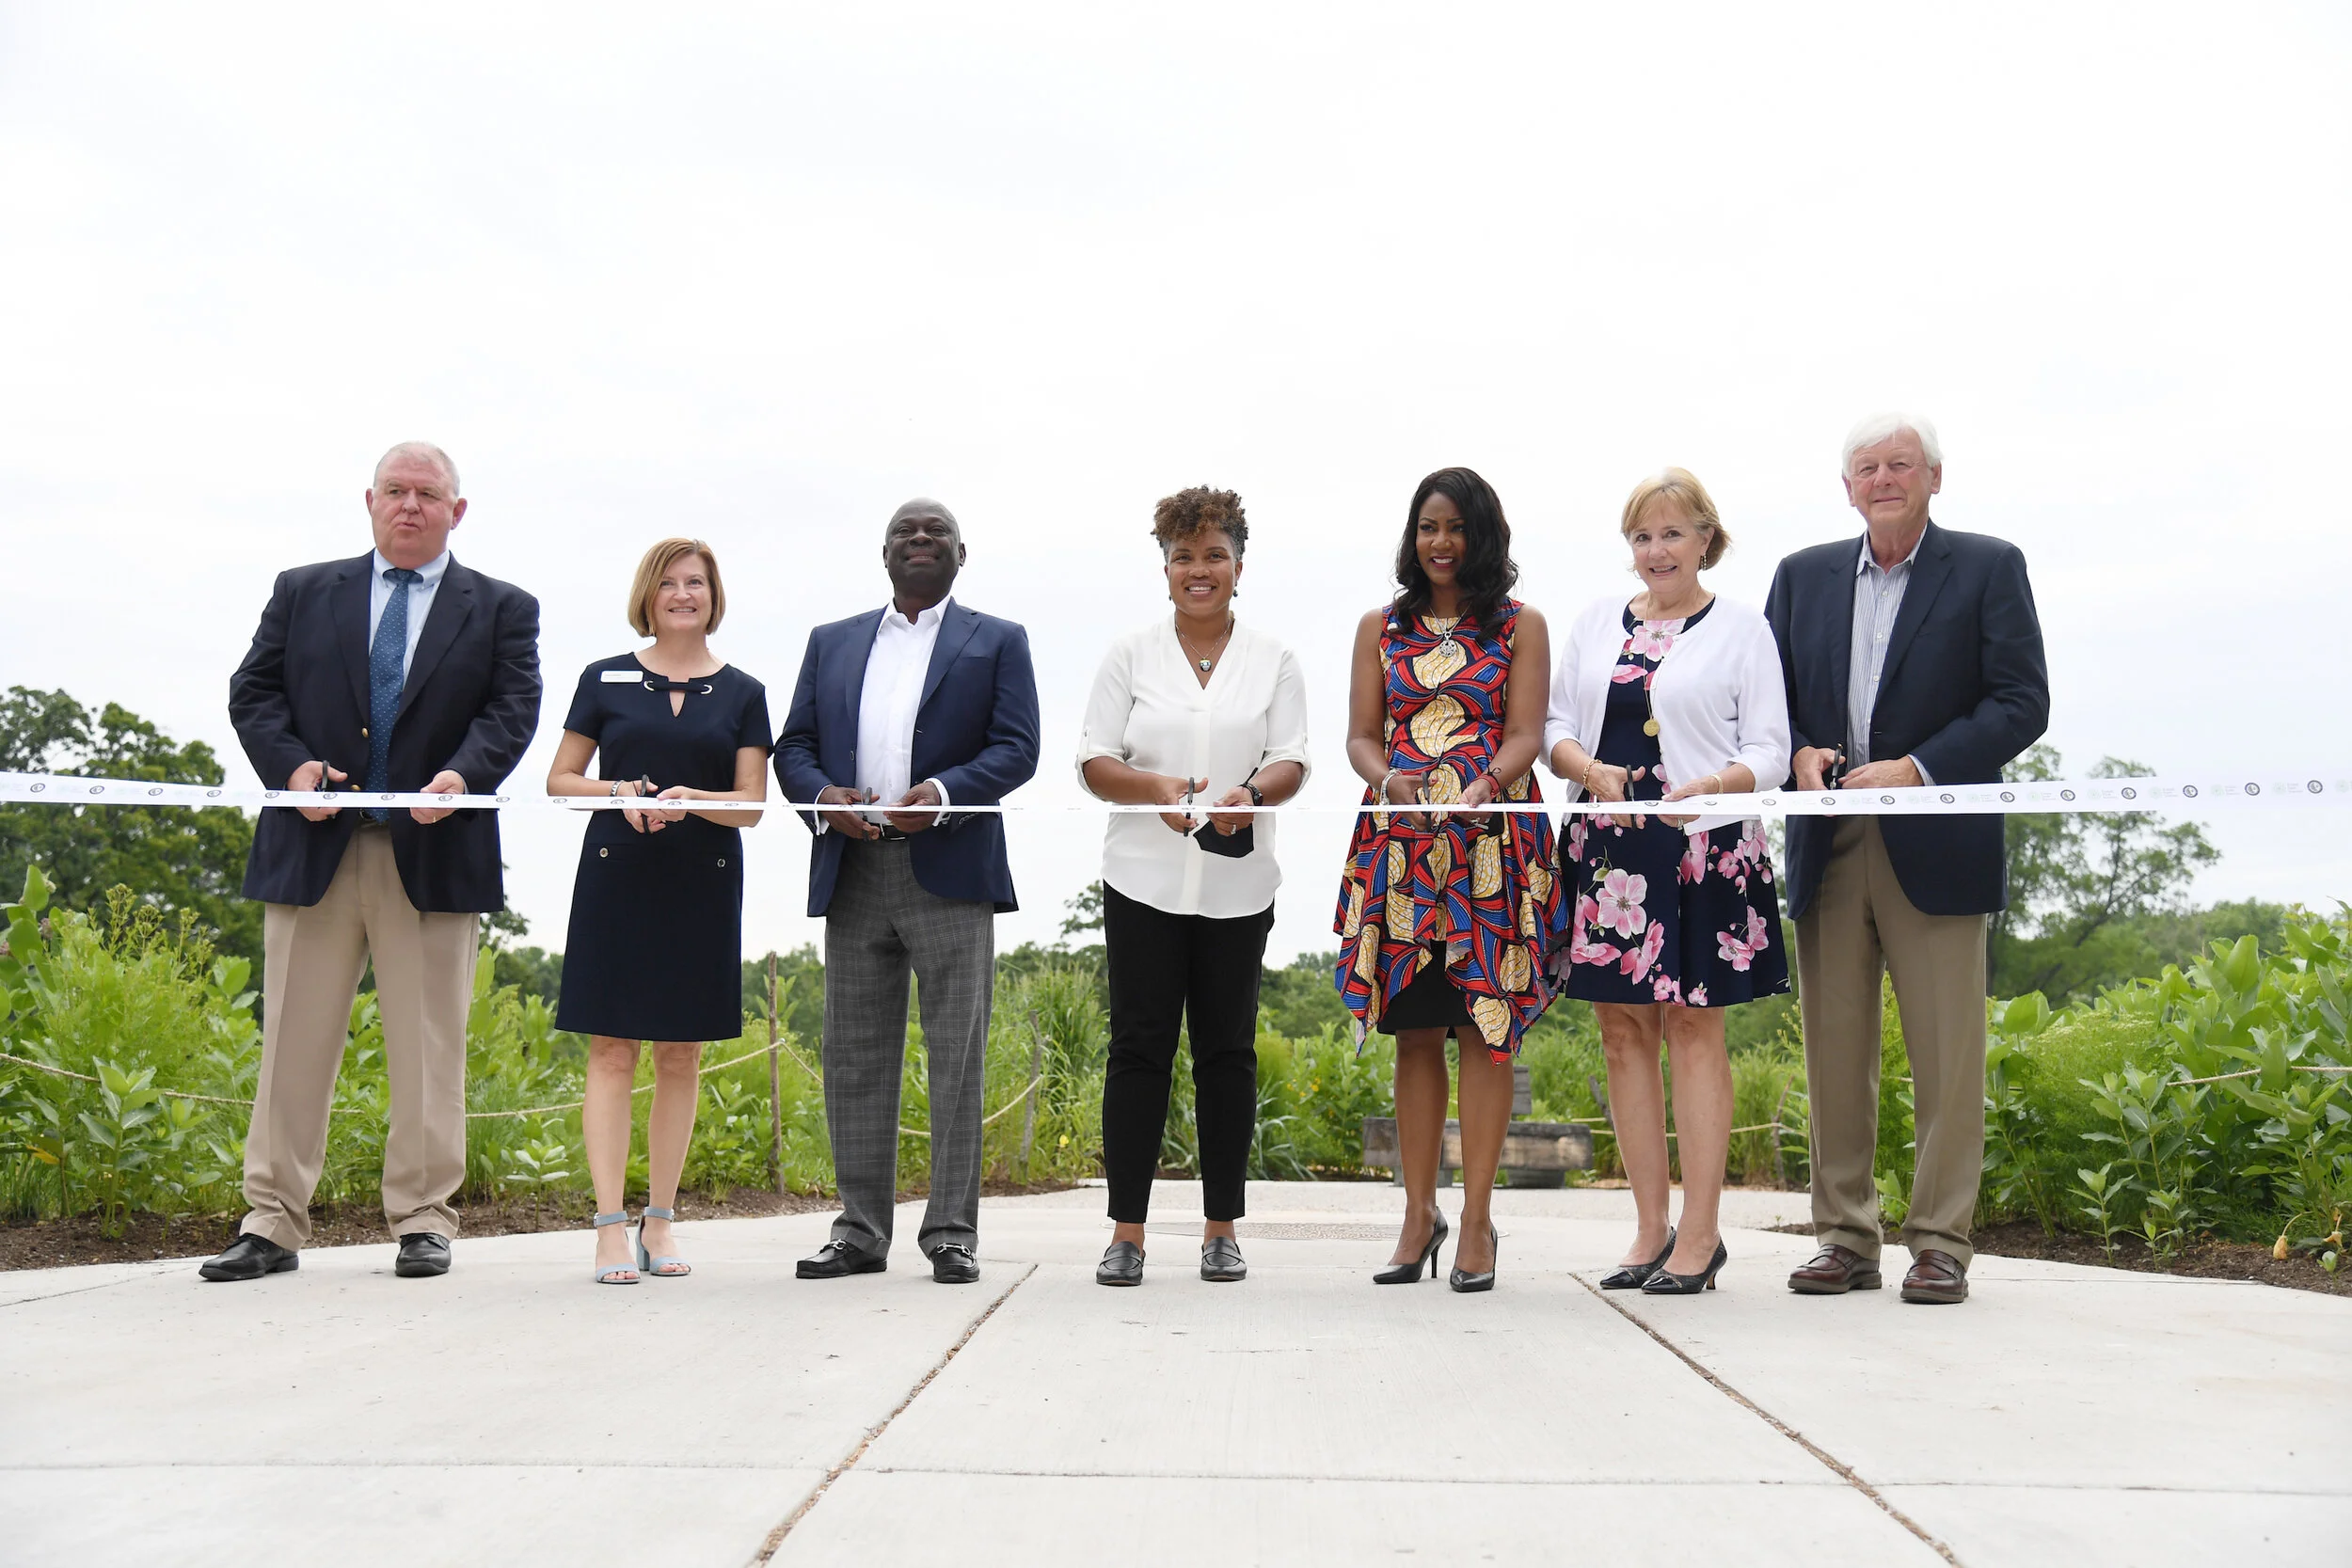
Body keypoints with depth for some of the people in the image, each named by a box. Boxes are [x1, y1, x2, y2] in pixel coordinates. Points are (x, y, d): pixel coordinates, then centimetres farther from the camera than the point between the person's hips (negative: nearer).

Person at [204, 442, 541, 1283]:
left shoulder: (502, 609, 9)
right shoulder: (303, 592, 15)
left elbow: (511, 708, -2)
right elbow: (253, 692, 10)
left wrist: (463, 776, -20)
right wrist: (291, 765, -9)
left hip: (434, 851, -1)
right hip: (313, 847, 2)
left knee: (429, 1047, 2)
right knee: (293, 1041, 4)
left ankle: (423, 1221, 11)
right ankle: (272, 1223, 11)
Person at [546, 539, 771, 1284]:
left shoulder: (741, 693, 8)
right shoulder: (605, 679, 7)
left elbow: (751, 804, 2)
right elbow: (559, 779, 8)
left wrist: (689, 798, -17)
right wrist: (621, 793, -11)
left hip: (703, 887, 1)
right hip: (617, 880, -1)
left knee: (682, 1054, 5)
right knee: (612, 1052, -5)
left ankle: (659, 1220, 15)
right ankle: (611, 1227, -3)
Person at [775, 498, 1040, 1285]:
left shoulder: (998, 642, 10)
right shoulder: (831, 642, 20)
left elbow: (1016, 748, -1)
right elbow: (793, 745, 13)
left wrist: (945, 792, -18)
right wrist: (820, 795, -8)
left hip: (949, 871, -3)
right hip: (853, 874, 3)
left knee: (956, 1052, -2)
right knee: (854, 1054, 5)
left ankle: (951, 1232, 4)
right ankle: (860, 1229, 14)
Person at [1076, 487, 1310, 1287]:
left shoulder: (1273, 659, 8)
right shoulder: (1130, 654, 6)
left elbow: (1291, 761, 1)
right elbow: (1095, 762, 2)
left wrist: (1251, 794, -21)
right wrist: (1158, 788, -18)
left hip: (1237, 884, 1)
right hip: (1144, 881, -1)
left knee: (1227, 1049, 6)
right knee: (1139, 1046, -1)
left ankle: (1221, 1228, 14)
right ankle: (1126, 1231, 5)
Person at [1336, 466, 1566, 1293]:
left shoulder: (1520, 626, 9)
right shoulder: (1382, 627, 15)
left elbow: (1526, 735, 0)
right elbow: (1361, 736, 9)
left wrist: (1484, 786, -20)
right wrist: (1389, 782, -13)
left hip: (1492, 842, -2)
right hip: (1400, 843, 2)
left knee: (1486, 1026, -3)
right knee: (1415, 1029, 3)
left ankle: (1477, 1218, 3)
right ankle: (1418, 1213, 12)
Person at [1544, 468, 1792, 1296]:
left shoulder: (1740, 625, 4)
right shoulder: (1596, 619, 14)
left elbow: (1769, 748, 0)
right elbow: (1554, 723, 13)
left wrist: (1711, 786, -19)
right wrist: (1590, 770, -8)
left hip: (1703, 848, -4)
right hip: (1608, 847, 4)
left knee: (1694, 1028, -2)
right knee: (1623, 1032, 4)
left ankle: (1700, 1232, 5)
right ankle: (1650, 1228, 13)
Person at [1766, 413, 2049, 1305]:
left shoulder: (1988, 568, 5)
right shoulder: (1803, 576, 16)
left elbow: (2022, 702, -3)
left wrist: (1916, 769, -14)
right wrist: (1798, 754, -7)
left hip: (1935, 845, -3)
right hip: (1827, 847, 3)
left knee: (1947, 1055, -2)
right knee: (1834, 1053, 5)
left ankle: (1940, 1245, 7)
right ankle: (1845, 1240, 13)